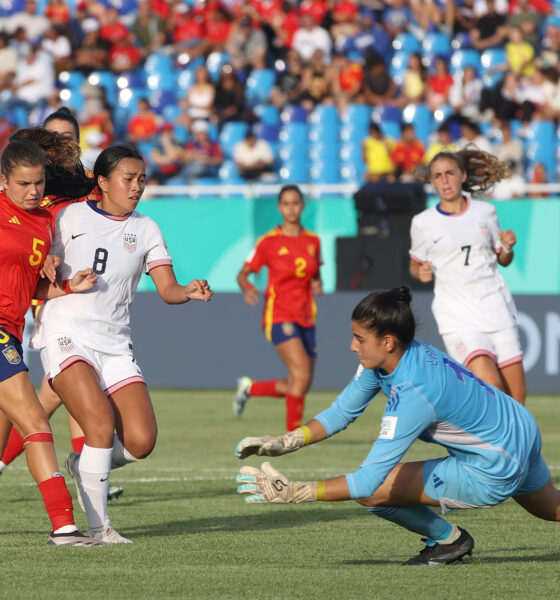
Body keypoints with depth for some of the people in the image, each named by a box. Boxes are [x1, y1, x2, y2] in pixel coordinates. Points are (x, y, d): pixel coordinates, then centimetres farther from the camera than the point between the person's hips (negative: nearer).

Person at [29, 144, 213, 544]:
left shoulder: (145, 230, 12)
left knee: (141, 441, -10)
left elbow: (168, 289, 2)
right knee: (101, 423, -23)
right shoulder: (70, 217, 5)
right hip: (65, 335, -4)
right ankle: (98, 525, -13)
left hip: (114, 344, 4)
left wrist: (190, 292, -19)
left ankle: (84, 465, 21)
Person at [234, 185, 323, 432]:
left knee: (300, 386, 5)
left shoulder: (313, 241, 10)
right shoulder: (269, 242, -4)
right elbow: (243, 274, 1)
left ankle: (249, 387, 27)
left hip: (305, 317, 6)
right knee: (301, 377, -20)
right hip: (279, 316, -6)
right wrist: (247, 289, -20)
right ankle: (293, 432, -8)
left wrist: (317, 285, -1)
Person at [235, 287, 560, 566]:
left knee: (373, 492, -14)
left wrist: (293, 492, -35)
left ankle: (448, 538, 7)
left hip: (494, 473, -9)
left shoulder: (414, 393, -35)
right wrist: (284, 443, -12)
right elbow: (341, 412, 1)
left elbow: (368, 481, -34)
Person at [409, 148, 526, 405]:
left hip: (495, 306, 3)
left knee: (516, 400, -1)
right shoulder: (423, 223, 2)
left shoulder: (485, 212, 9)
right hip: (457, 315, -3)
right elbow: (415, 265, 14)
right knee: (490, 385, -25)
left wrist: (508, 247, -3)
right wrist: (421, 273, -8)